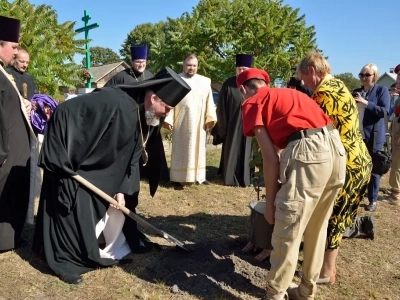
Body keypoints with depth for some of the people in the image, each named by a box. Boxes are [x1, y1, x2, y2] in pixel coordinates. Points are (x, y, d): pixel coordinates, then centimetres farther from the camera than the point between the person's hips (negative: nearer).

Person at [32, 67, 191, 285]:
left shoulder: (142, 116, -5)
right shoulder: (114, 103, -33)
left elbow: (131, 157, 0)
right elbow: (64, 114, -30)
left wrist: (122, 189, -6)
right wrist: (60, 160, -27)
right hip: (72, 162, -8)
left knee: (115, 204, 11)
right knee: (77, 209, -7)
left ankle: (113, 251, 27)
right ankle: (68, 262, 10)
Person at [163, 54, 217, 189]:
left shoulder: (205, 81, 8)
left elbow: (209, 102, 6)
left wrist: (210, 119, -1)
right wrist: (168, 119, -11)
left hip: (198, 123, 3)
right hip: (181, 122, -3)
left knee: (198, 148, 10)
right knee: (181, 150, 2)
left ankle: (199, 176, 18)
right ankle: (178, 178, 5)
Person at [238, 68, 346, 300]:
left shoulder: (252, 103, 9)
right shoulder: (287, 94, 31)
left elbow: (271, 158, 0)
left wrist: (270, 202, 7)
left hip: (308, 153, -8)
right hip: (336, 147, 8)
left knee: (286, 235, 5)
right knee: (317, 228, 22)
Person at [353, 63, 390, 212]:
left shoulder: (382, 90, -3)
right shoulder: (356, 91, 11)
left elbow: (385, 111, -14)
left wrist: (366, 103, -21)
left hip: (374, 136, -4)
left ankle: (373, 200, 14)